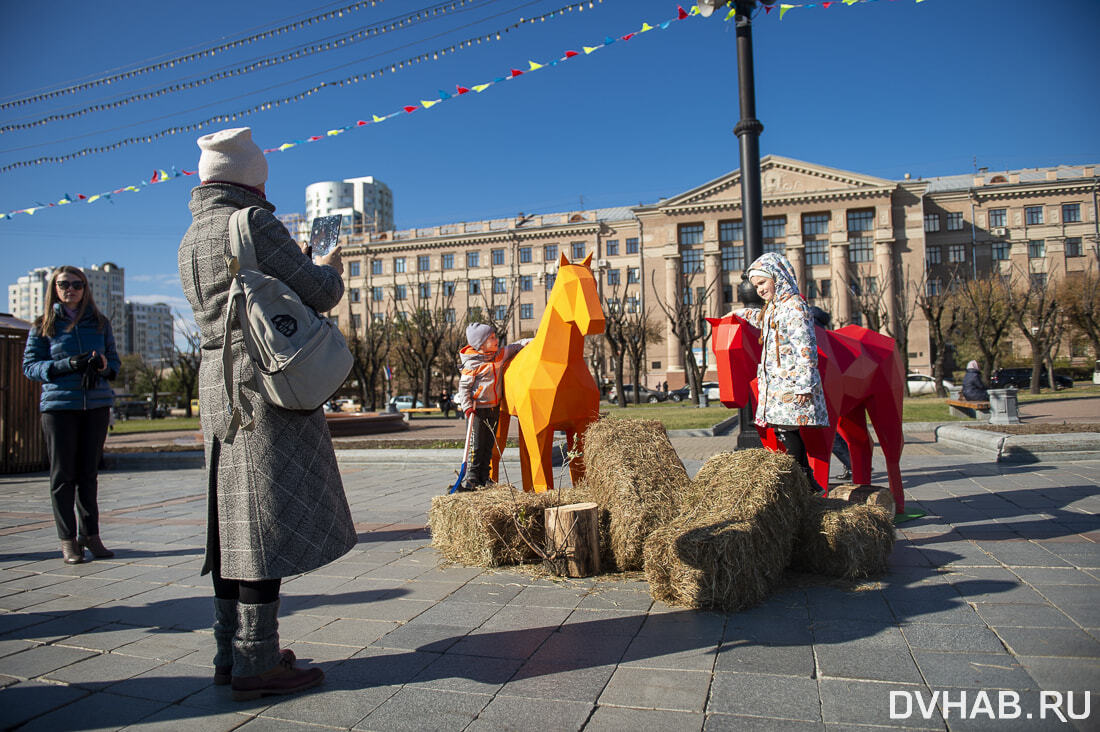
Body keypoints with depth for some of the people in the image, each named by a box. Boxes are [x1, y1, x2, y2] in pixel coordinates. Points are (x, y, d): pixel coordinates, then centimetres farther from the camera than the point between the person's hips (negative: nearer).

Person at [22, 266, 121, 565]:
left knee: (89, 472, 7)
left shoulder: (100, 323, 11)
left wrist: (103, 365, -9)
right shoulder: (44, 325, 5)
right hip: (59, 404, -2)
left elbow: (114, 361, 15)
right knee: (63, 474, 1)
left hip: (97, 404, 2)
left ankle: (90, 533, 14)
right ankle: (67, 538, 9)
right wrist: (67, 365, -15)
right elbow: (30, 366, 2)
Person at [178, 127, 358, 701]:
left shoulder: (190, 240, 18)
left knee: (234, 518, 11)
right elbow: (316, 293, -11)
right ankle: (257, 664, -1)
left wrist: (299, 267, 31)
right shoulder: (253, 221, -8)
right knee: (267, 519, -6)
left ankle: (232, 653, 19)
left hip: (217, 382, 9)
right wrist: (330, 268, 11)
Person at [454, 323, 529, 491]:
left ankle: (484, 478, 20)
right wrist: (467, 407, -17)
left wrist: (530, 342, 8)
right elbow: (464, 386, -10)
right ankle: (471, 478, 5)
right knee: (476, 445, -5)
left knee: (489, 445, 12)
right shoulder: (472, 364, -13)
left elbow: (514, 347, 20)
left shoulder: (500, 354, 5)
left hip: (494, 408, 7)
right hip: (478, 409, -7)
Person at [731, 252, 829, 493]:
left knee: (786, 428, -12)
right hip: (776, 381, 9)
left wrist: (805, 383, -21)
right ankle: (807, 480, 13)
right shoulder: (773, 308, 19)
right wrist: (739, 313, 57)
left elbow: (805, 348, -17)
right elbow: (761, 318, 45)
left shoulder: (794, 306, -10)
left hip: (791, 382, -9)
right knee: (784, 430, 6)